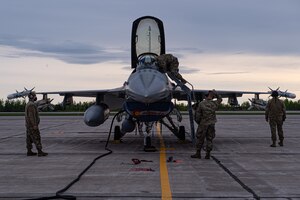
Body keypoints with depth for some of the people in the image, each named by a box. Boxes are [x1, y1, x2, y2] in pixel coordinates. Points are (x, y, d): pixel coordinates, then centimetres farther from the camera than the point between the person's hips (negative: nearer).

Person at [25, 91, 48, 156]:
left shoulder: (28, 104, 15)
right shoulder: (31, 105, -19)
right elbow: (31, 116, -25)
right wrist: (34, 125, -25)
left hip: (29, 125, 10)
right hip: (32, 125, -10)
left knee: (29, 138, 10)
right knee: (36, 138, -9)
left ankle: (29, 152, 12)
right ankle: (40, 152, -10)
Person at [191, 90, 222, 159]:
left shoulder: (201, 104, -12)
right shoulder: (214, 103, -4)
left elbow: (198, 115, -8)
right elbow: (220, 99, 19)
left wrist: (198, 122, 8)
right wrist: (215, 93, 14)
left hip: (203, 125, -2)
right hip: (211, 125, 2)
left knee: (200, 139, 8)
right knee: (209, 139, 7)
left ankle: (198, 153, 12)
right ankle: (208, 155, 7)